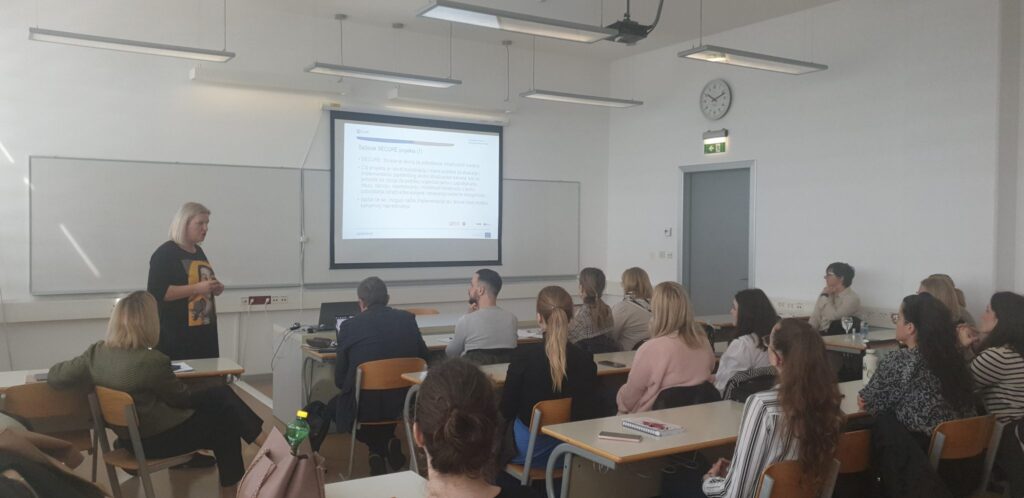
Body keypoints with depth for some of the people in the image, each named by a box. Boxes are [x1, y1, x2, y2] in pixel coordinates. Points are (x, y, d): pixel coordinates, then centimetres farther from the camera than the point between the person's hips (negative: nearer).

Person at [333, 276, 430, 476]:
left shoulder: (349, 326, -9)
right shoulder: (407, 319, -2)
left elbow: (340, 379, -3)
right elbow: (424, 359, 7)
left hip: (363, 407, -3)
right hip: (402, 403, 3)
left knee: (335, 404, 30)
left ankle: (377, 448, 15)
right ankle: (387, 443, 17)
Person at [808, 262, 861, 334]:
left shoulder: (852, 298, -8)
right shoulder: (825, 292, 11)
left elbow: (833, 316, -19)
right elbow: (815, 317, 7)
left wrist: (825, 296, -10)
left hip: (841, 337, -4)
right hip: (820, 334, 4)